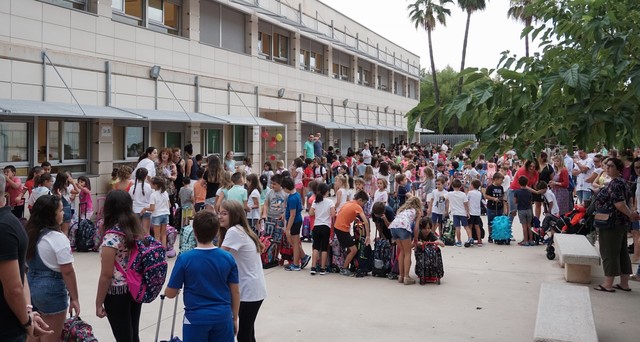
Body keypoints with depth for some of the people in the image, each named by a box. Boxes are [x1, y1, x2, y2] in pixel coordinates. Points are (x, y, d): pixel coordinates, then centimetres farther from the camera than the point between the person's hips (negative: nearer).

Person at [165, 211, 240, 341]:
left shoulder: (184, 259, -13)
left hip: (196, 318, -2)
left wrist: (166, 290, 19)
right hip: (222, 317, 2)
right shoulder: (228, 258, -6)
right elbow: (235, 292, 1)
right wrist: (234, 318, 14)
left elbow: (170, 293, -4)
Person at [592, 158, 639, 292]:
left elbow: (619, 203, -25)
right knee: (621, 252, 12)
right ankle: (624, 284, 18)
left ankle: (608, 284, 2)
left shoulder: (615, 183, -18)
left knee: (610, 252, -3)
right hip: (622, 223, 10)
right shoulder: (621, 181, 14)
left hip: (612, 224, -10)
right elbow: (628, 200, 19)